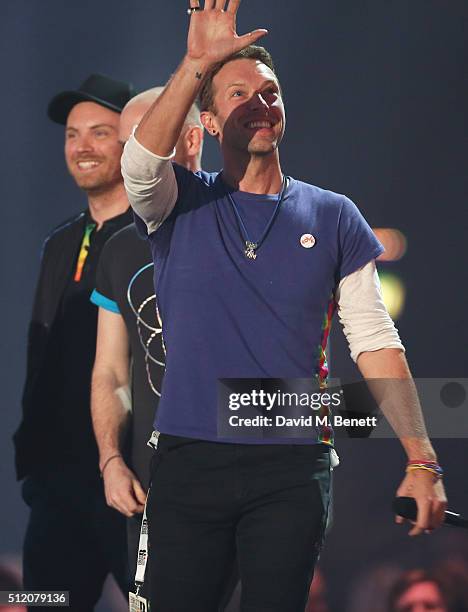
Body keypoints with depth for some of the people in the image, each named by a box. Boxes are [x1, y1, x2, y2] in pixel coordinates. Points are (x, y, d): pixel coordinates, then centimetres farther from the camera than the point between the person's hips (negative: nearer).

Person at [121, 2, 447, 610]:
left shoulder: (332, 217, 9)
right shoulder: (180, 205, 6)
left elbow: (375, 342, 6)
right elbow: (140, 162, -18)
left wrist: (423, 463, -3)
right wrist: (197, 64, -28)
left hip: (292, 468, 0)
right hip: (189, 463, 0)